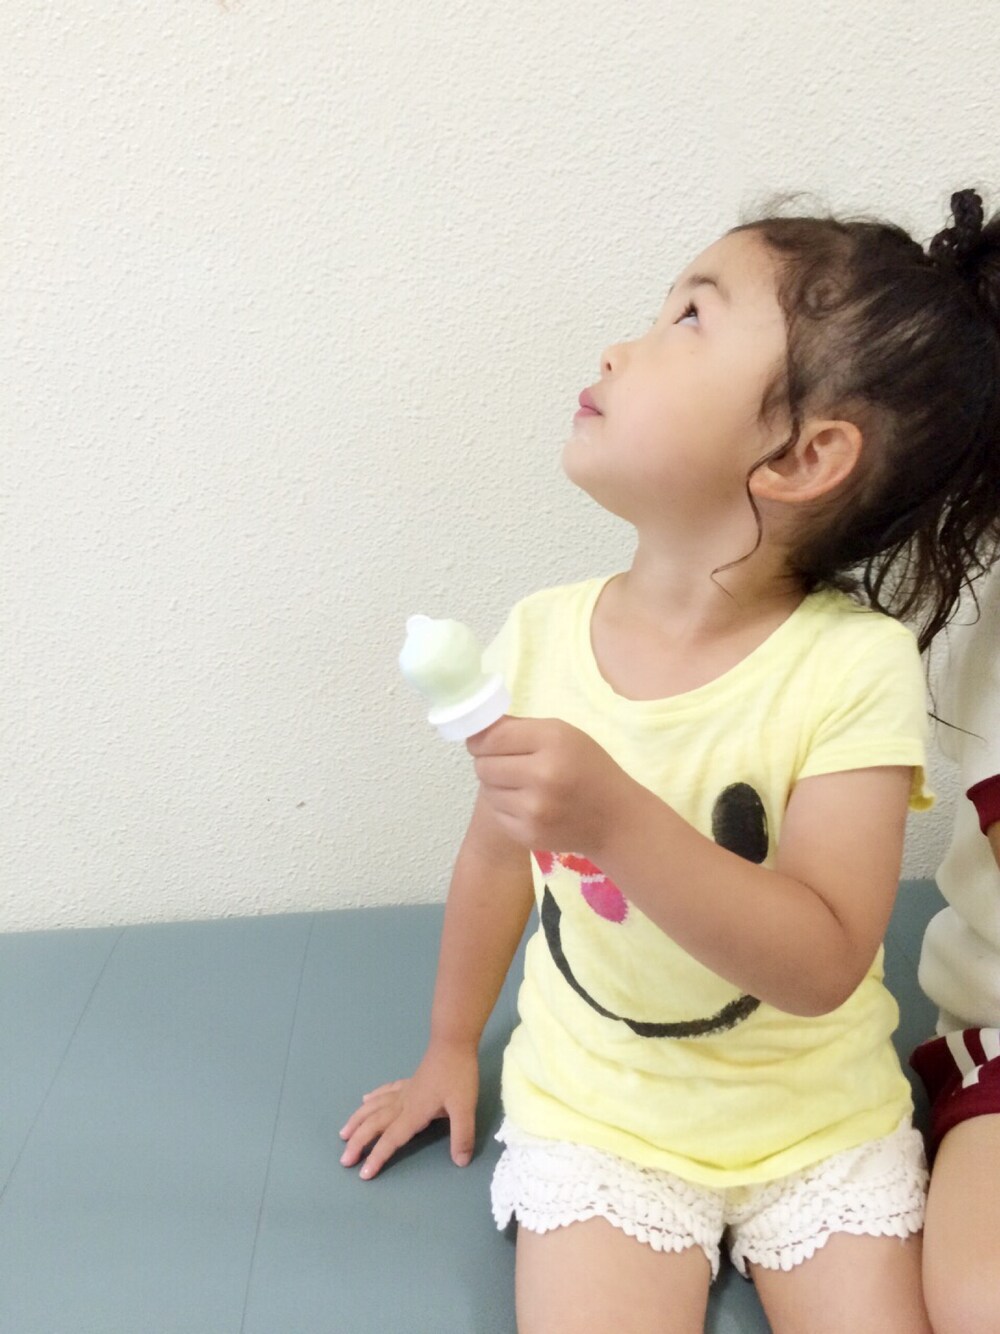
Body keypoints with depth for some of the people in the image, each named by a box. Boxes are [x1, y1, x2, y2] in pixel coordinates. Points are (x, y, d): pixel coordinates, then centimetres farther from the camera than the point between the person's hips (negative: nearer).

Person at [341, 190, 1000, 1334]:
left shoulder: (852, 666, -20)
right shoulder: (542, 637, -11)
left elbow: (824, 964, -24)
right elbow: (498, 853, 4)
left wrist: (616, 816, -38)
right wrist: (451, 1048, 16)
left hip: (815, 1123, -1)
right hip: (596, 1115, 2)